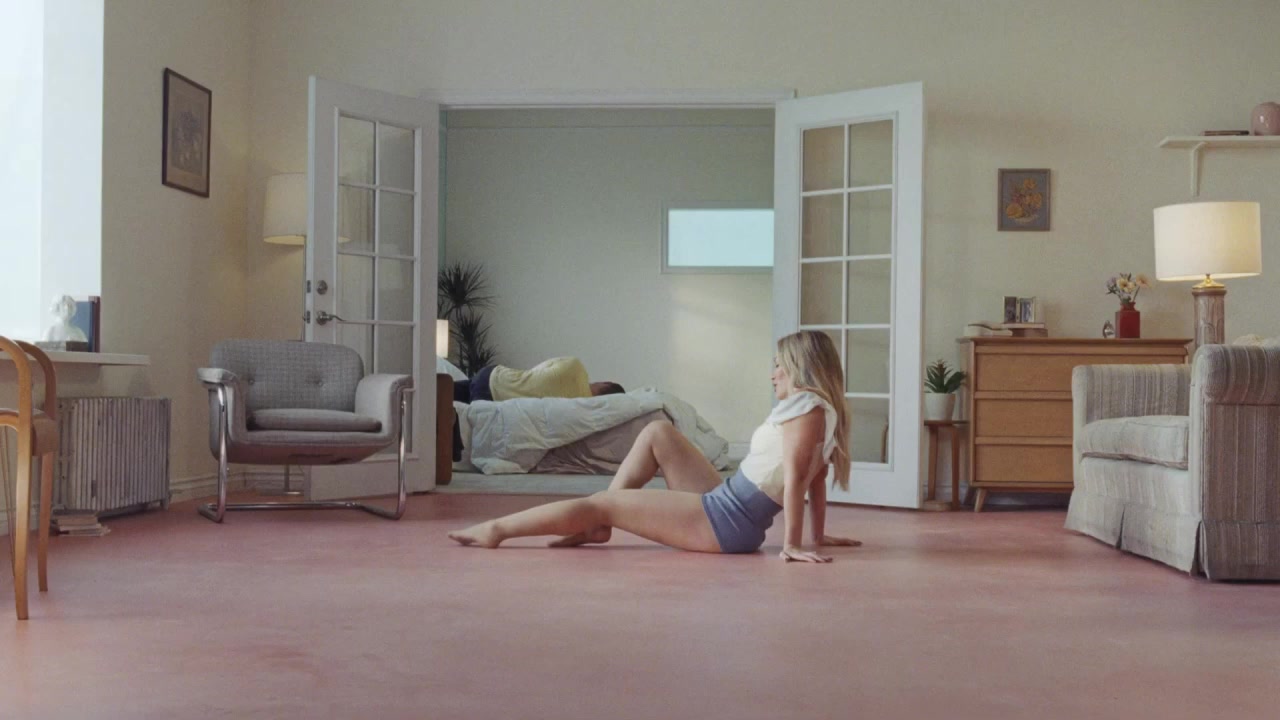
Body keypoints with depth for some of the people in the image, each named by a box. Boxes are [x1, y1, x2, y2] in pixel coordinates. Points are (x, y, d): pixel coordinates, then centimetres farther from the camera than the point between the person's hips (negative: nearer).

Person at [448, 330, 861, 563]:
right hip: (725, 505, 10)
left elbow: (796, 476, -23)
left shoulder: (806, 404, -15)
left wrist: (792, 544, -28)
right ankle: (597, 527, 12)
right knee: (657, 433, 17)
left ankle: (496, 530, 6)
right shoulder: (819, 410, 14)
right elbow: (815, 479, 16)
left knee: (602, 503, -5)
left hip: (727, 522, -10)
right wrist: (818, 535, 19)